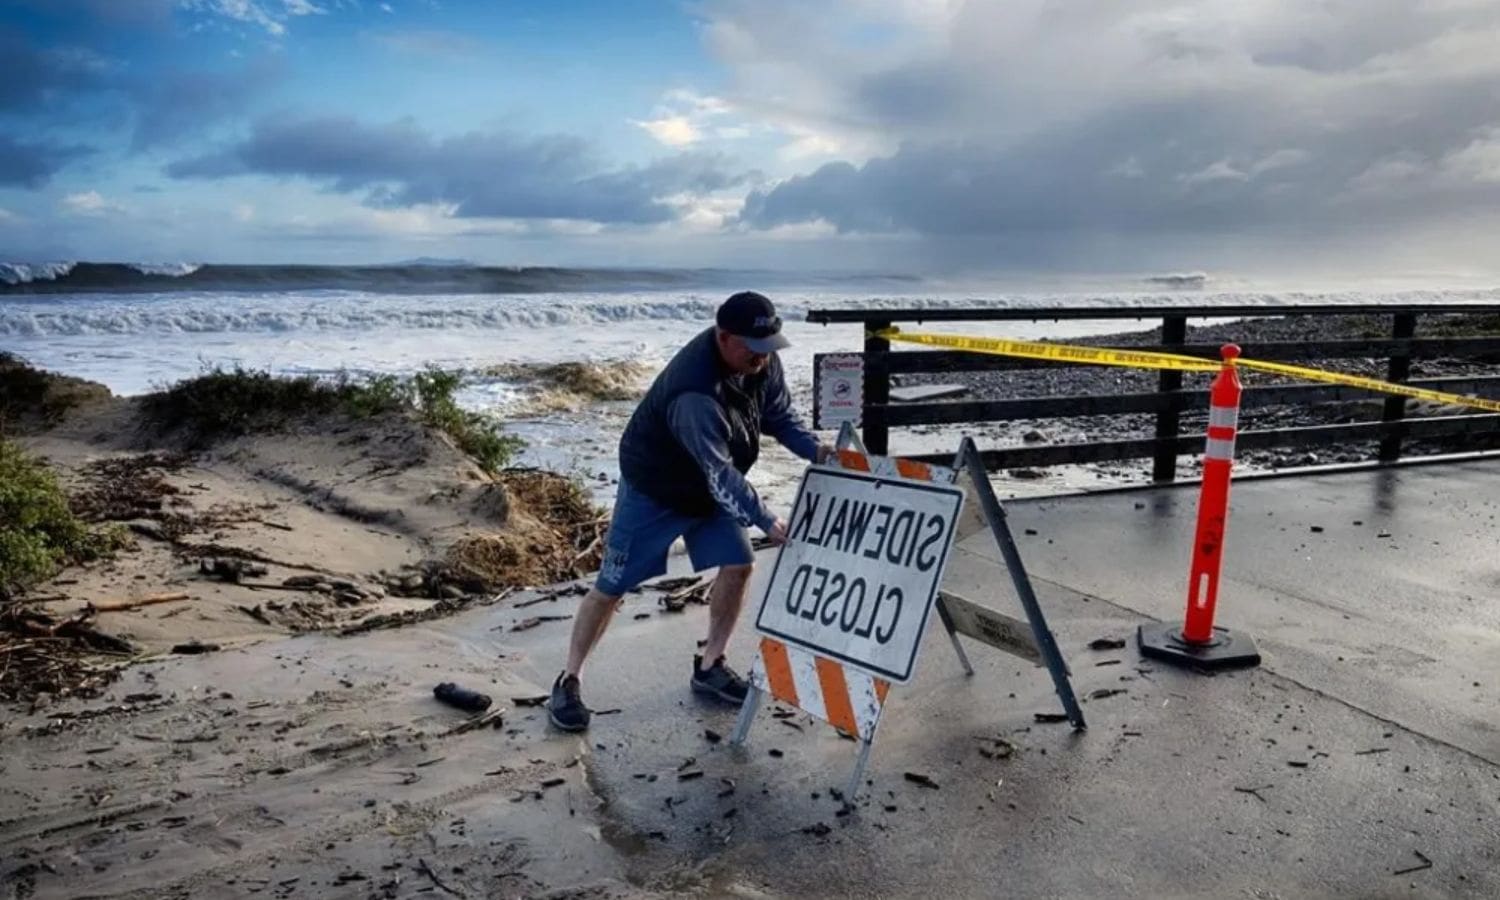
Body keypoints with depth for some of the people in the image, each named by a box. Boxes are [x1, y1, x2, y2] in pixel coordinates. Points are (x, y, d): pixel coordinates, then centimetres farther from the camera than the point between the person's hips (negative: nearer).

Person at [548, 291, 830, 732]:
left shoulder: (762, 363, -15)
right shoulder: (694, 392, -40)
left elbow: (780, 417, -2)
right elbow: (720, 472, -37)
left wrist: (815, 449, -20)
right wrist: (766, 521, -33)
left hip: (712, 488, 7)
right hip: (653, 489, -7)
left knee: (738, 565, 0)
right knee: (611, 587, -1)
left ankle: (709, 667, 17)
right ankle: (568, 681, 15)